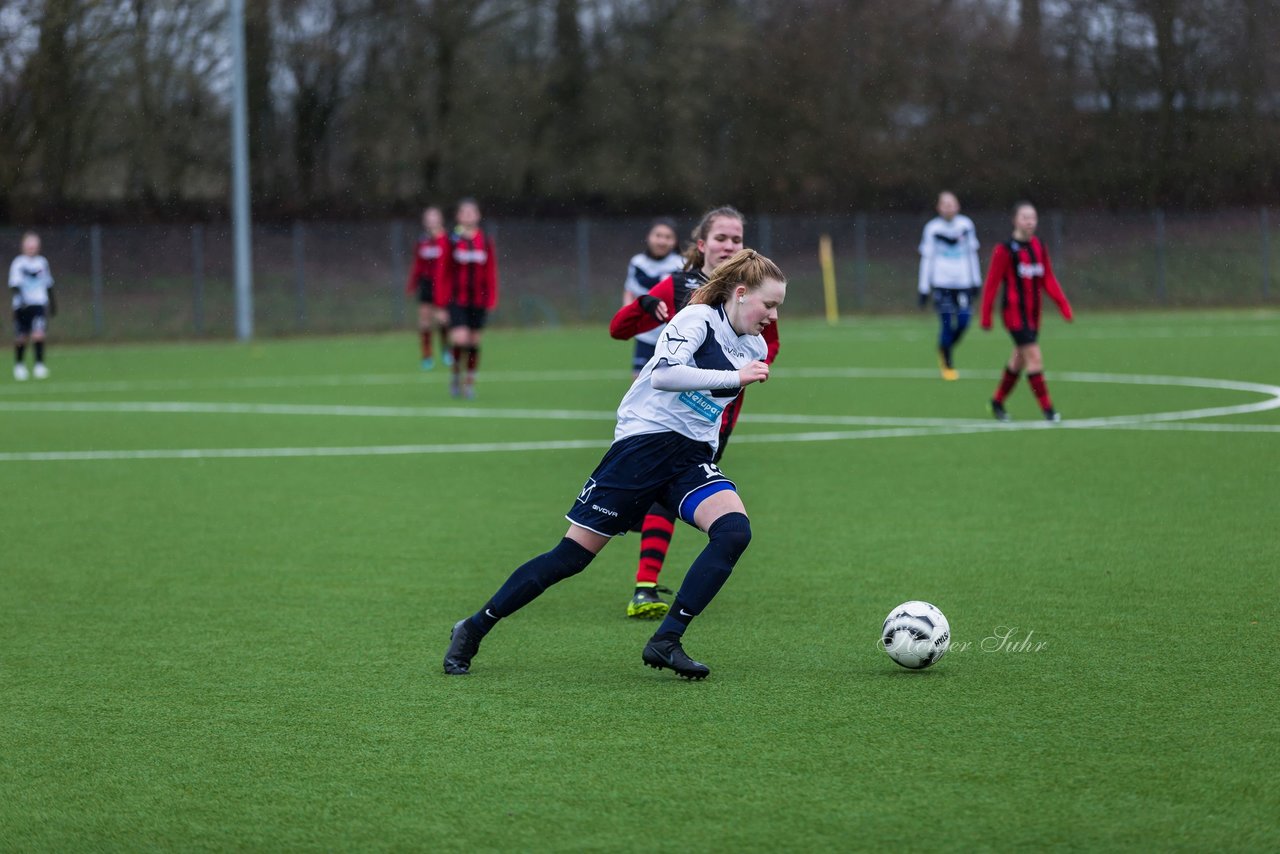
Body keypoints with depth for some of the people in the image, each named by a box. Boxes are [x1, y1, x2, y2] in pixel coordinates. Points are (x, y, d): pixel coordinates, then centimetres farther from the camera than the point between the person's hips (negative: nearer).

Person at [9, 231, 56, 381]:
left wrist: (52, 303, 26)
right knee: (21, 338, 7)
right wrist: (21, 298, -27)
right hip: (22, 306, -2)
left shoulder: (42, 262, 9)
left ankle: (39, 365, -12)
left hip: (39, 304, 2)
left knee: (38, 334, -16)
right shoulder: (18, 263, -4)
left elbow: (48, 285, 20)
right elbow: (14, 284, -12)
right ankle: (19, 365, 27)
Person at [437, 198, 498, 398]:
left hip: (479, 301, 2)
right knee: (460, 339, -14)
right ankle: (456, 377, 9)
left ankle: (470, 382, 18)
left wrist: (491, 301, 1)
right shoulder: (453, 241, -2)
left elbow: (491, 272, 6)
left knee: (474, 342, 5)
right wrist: (441, 301, -4)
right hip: (457, 300, -2)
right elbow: (443, 272, -1)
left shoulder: (485, 241, 4)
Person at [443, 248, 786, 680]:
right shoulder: (698, 319, -11)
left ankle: (666, 642, -19)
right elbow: (664, 374, -27)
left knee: (735, 531, -22)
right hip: (644, 441, -7)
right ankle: (473, 630, 9)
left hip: (693, 455, 7)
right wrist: (734, 377, -25)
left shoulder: (755, 347, 11)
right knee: (573, 554, -5)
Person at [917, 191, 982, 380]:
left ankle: (944, 349, 23)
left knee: (963, 322, -7)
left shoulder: (966, 225, 7)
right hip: (941, 284, -3)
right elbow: (926, 258, 2)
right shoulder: (932, 228, 0)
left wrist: (976, 281, 14)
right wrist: (924, 288, 0)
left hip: (963, 282, 3)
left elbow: (972, 254, 15)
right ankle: (948, 365, 8)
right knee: (946, 325, -7)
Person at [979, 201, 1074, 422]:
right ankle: (1047, 409, -11)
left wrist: (1063, 304, -2)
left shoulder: (1039, 248, 9)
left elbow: (1048, 280, 10)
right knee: (1035, 358, -13)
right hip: (1014, 312, -7)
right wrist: (986, 316, -8)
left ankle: (998, 402, 31)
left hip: (1033, 314, 7)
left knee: (1019, 361, 14)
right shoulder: (1005, 250, -10)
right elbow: (992, 283, -8)